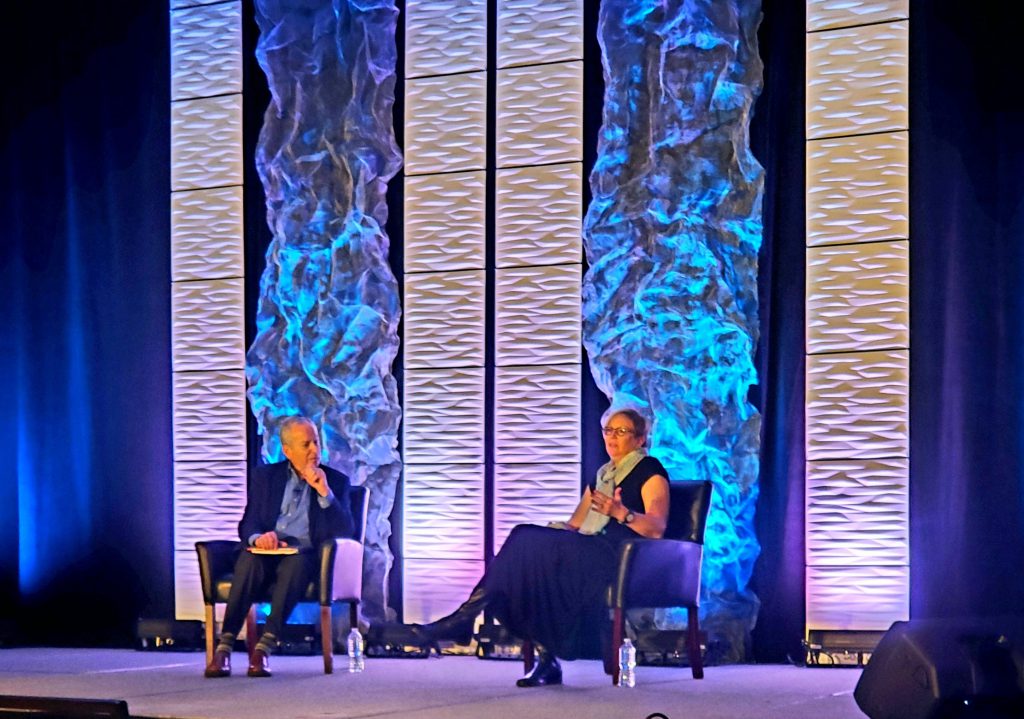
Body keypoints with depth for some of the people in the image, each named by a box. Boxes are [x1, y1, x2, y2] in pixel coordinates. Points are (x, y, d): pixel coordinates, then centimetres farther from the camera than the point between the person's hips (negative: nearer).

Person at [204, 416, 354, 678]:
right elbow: (248, 523, 10)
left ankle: (264, 649, -44)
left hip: (305, 555, -1)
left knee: (296, 564, -37)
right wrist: (257, 537, -15)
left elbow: (345, 531, 1)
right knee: (249, 562, -34)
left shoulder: (336, 481, 12)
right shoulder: (264, 476, 16)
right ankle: (224, 647, -39)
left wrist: (325, 492, -11)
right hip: (266, 551, 1)